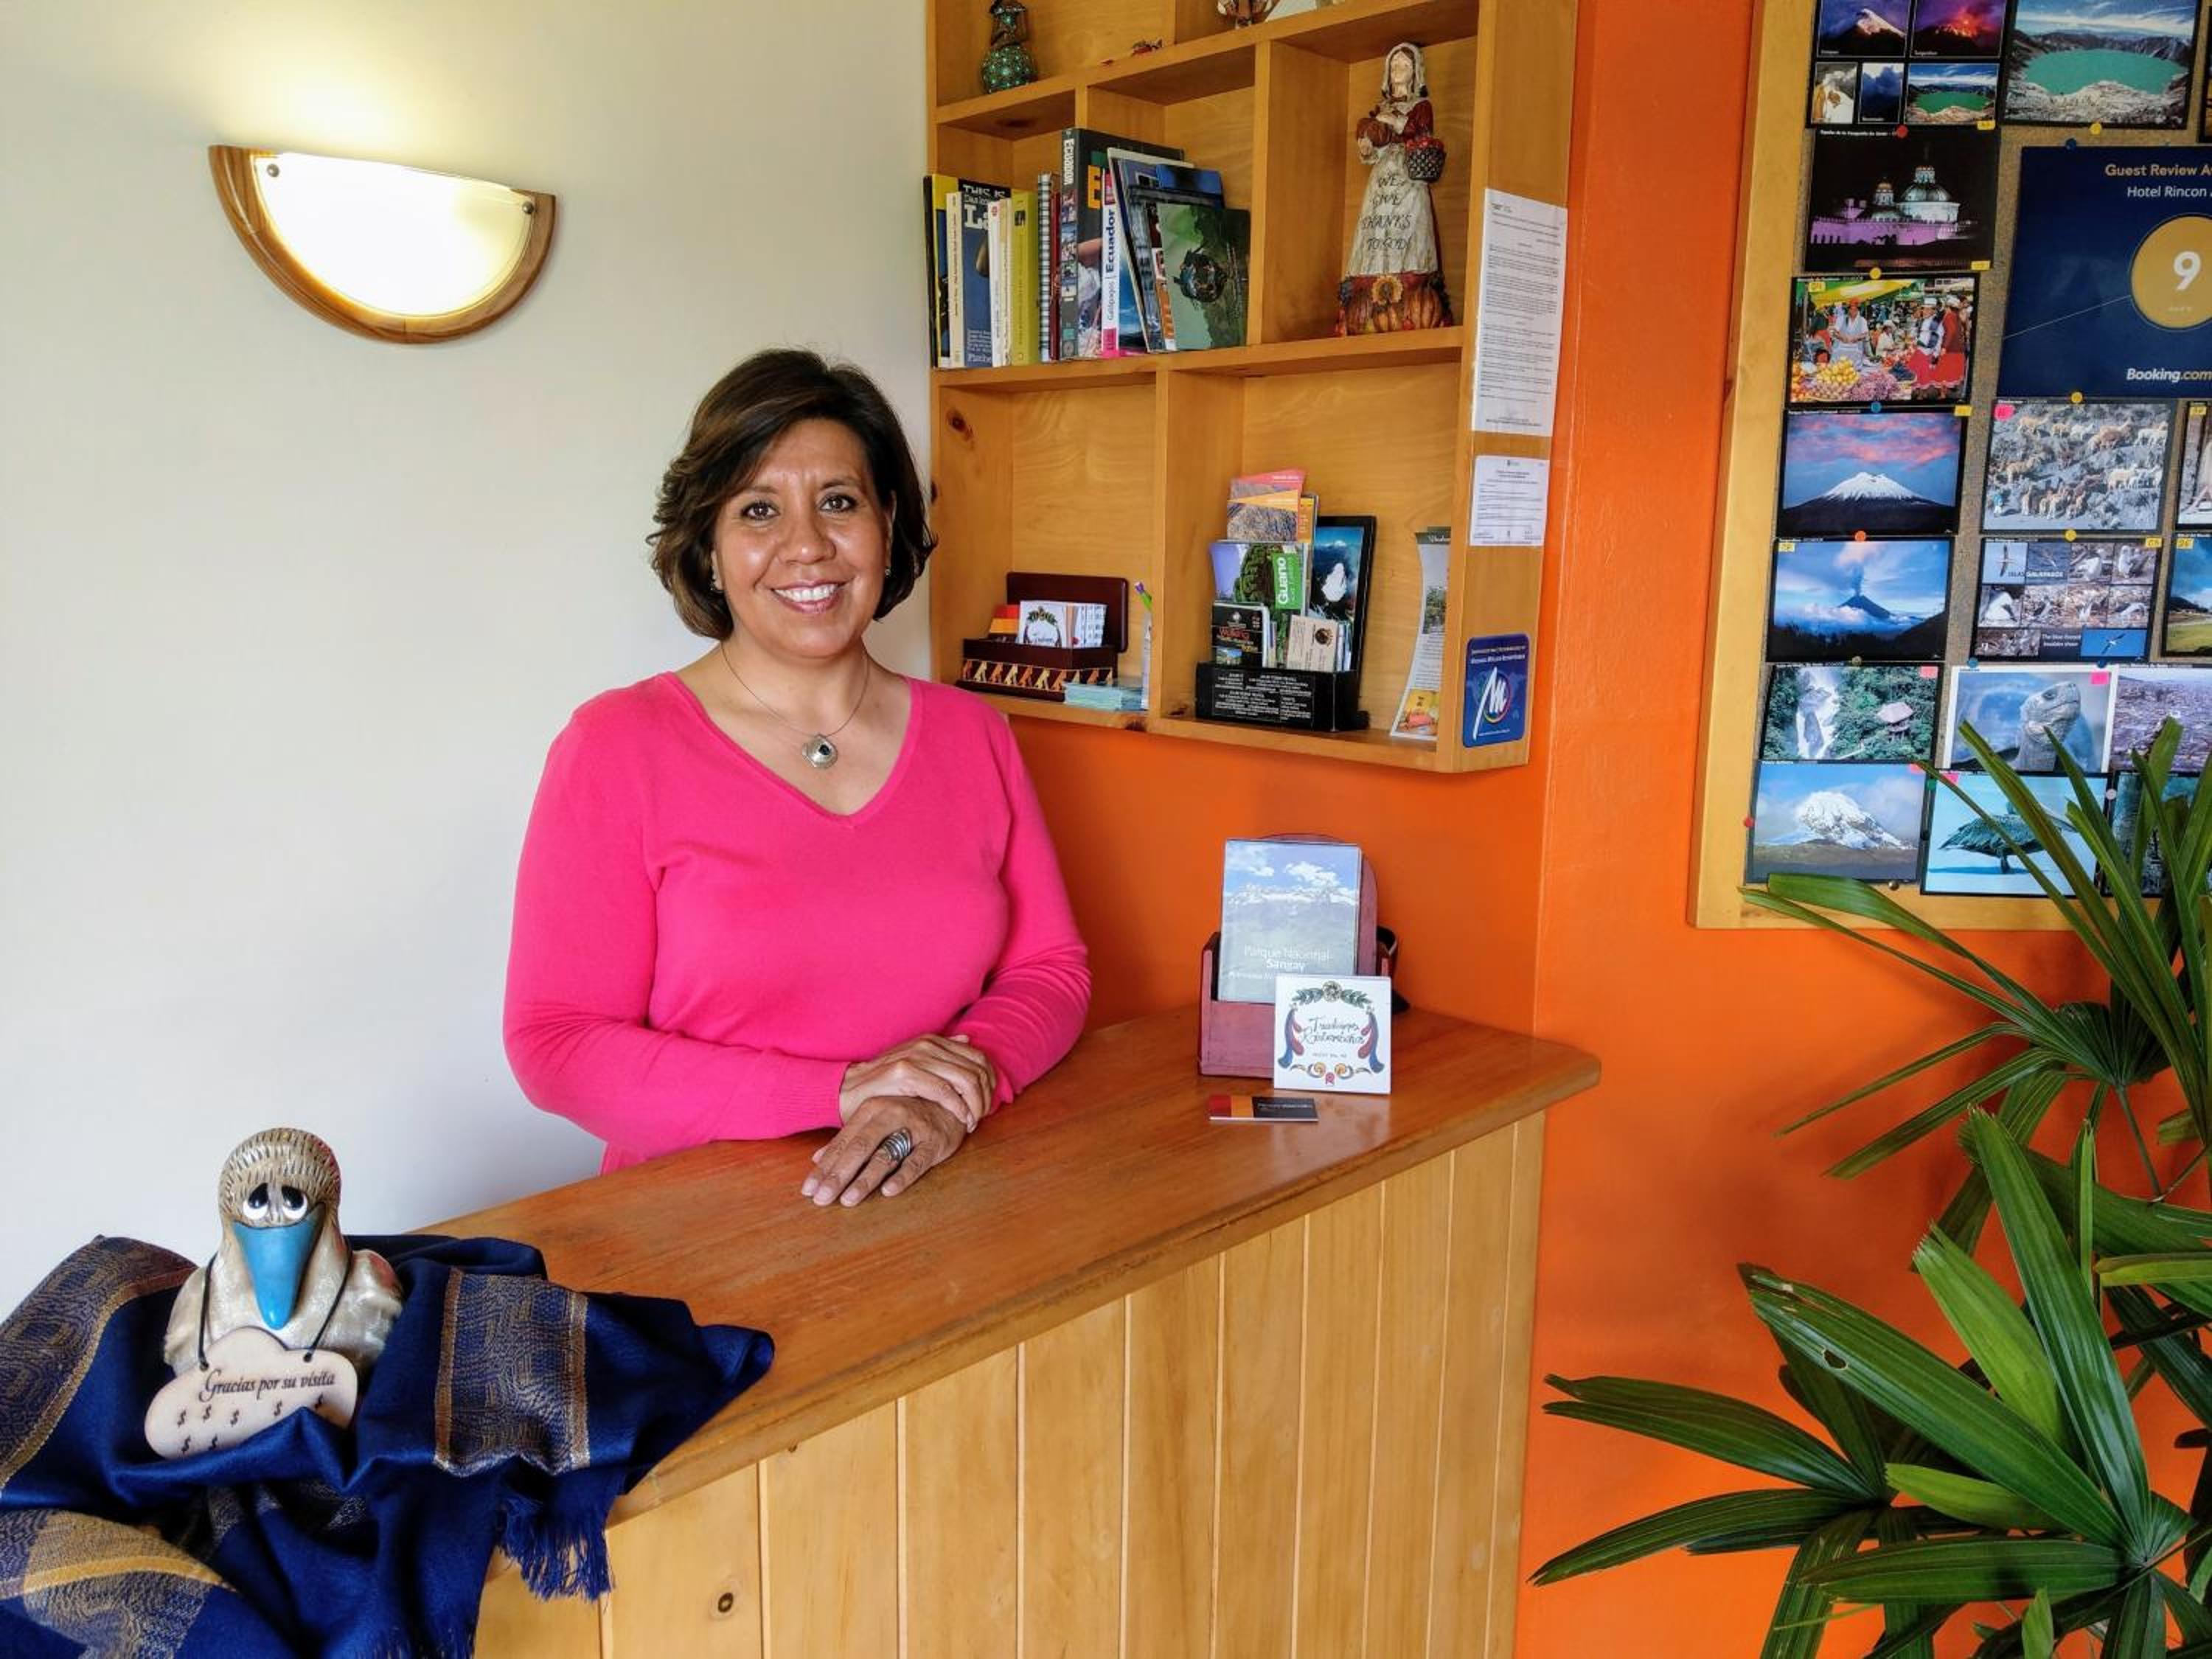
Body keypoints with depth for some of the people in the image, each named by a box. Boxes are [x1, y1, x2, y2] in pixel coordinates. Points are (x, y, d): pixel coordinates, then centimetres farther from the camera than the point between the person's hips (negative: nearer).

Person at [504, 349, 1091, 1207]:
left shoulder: (971, 733, 8)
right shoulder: (617, 745, -4)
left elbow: (1050, 968, 9)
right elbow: (556, 1045, -7)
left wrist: (955, 1092, -12)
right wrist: (839, 1091, -15)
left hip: (936, 1198, 2)